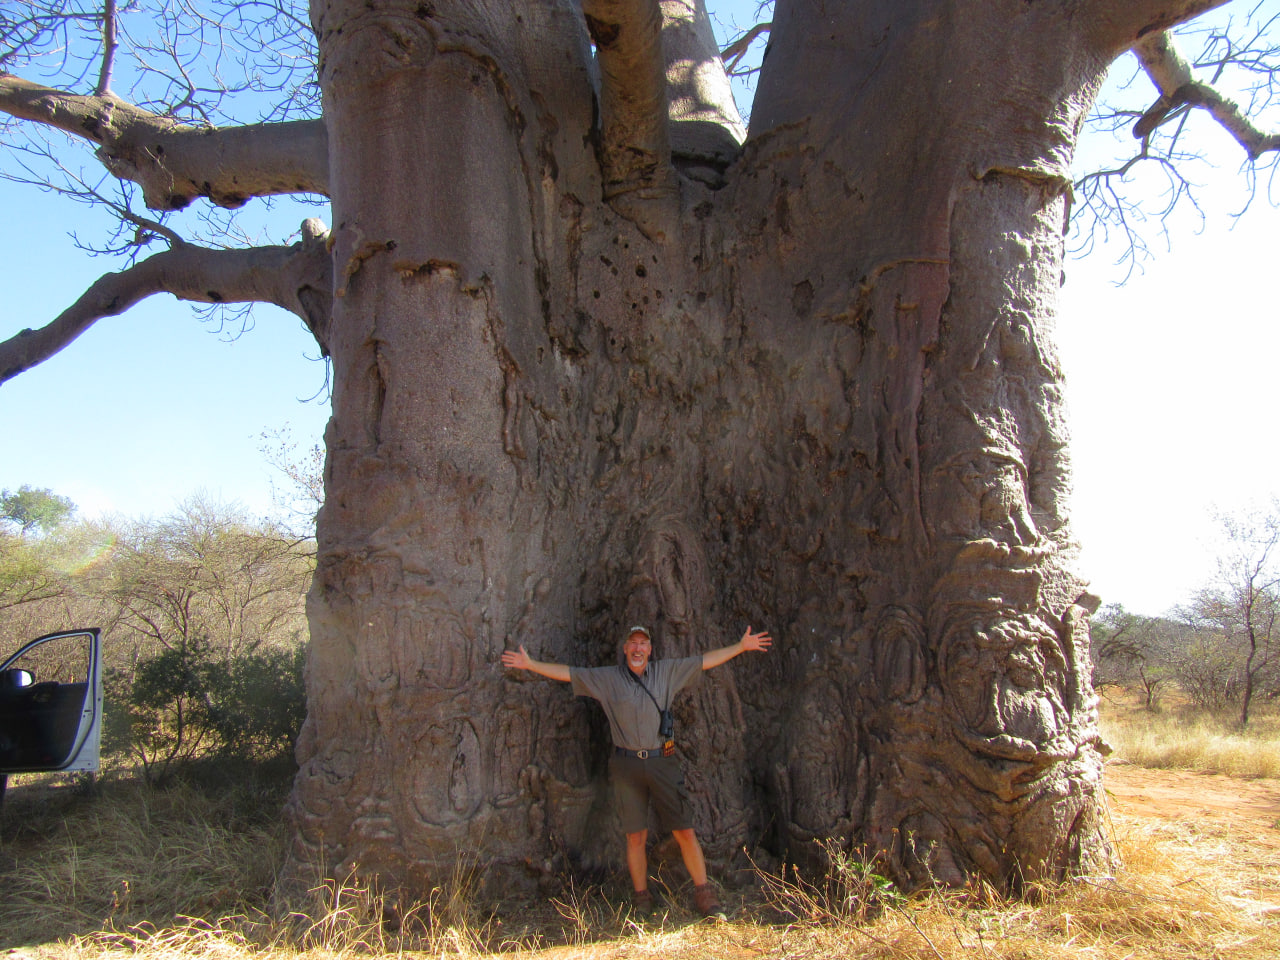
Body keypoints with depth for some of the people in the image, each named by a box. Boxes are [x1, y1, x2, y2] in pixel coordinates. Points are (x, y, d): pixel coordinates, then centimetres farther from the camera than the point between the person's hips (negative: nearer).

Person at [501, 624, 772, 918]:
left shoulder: (666, 672, 8)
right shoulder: (607, 678, 5)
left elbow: (707, 660, 11)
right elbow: (567, 673, 6)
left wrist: (741, 646, 9)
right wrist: (530, 664, 1)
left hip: (662, 761, 1)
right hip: (627, 765, 0)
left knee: (685, 831, -1)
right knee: (636, 836, 5)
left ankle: (704, 895, 13)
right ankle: (641, 899, 19)